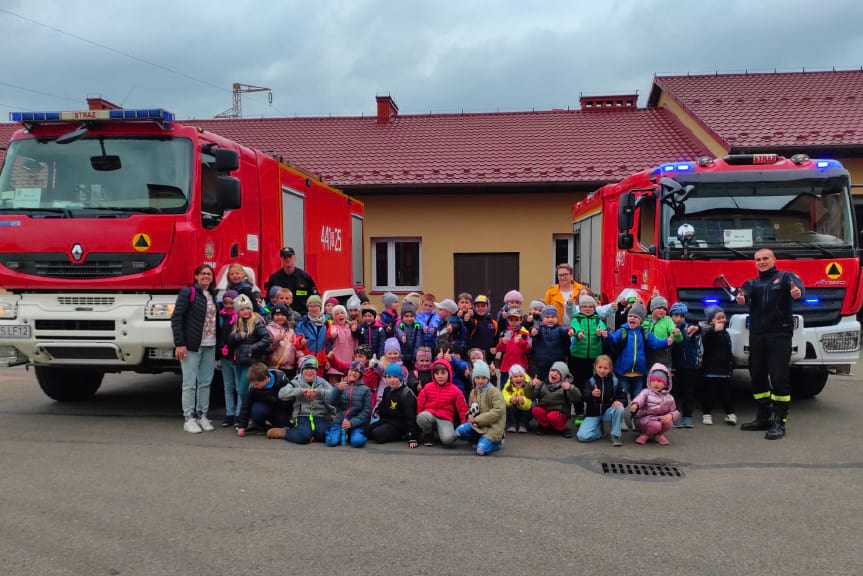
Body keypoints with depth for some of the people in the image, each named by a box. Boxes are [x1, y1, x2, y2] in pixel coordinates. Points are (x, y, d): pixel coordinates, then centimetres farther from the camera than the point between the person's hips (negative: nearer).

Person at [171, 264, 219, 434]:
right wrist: (179, 344, -15)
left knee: (205, 382, 9)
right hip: (191, 346, -6)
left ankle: (202, 415, 18)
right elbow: (176, 318, -9)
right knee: (190, 383, -3)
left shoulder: (213, 296, 14)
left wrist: (219, 344, 7)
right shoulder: (188, 293, -4)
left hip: (210, 346, 6)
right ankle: (189, 419, 2)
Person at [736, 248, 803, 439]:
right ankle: (763, 417, 22)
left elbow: (796, 284, -18)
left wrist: (797, 291, -43)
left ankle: (779, 422, -4)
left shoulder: (785, 277, 5)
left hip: (780, 334, -5)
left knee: (779, 377, -9)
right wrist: (740, 297, -33)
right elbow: (744, 292, -7)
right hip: (757, 335, 5)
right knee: (757, 376, 9)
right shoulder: (752, 283, 16)